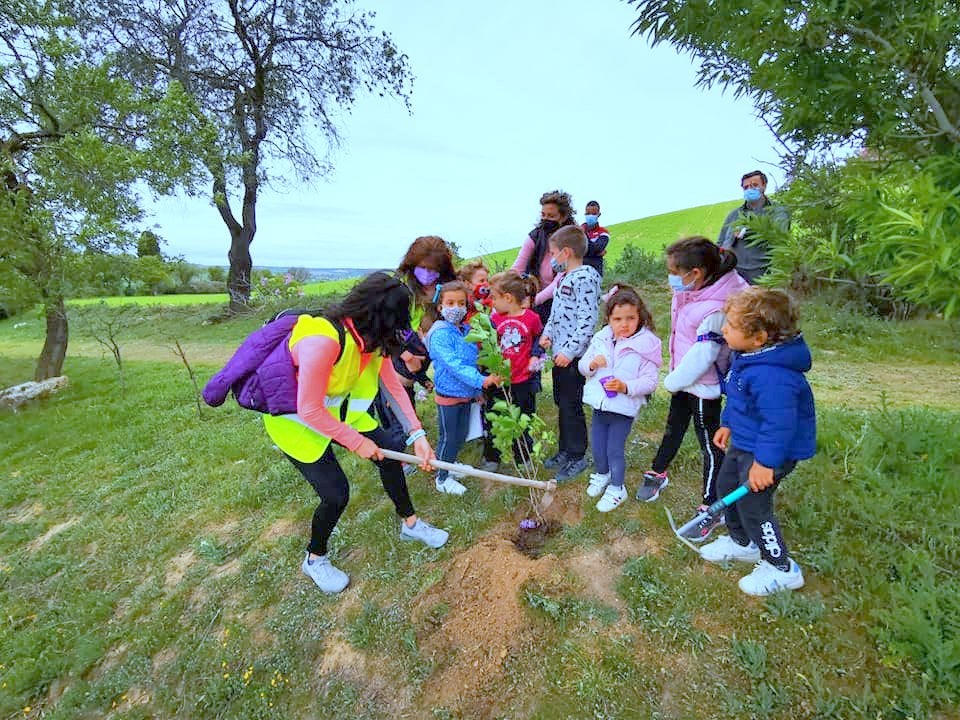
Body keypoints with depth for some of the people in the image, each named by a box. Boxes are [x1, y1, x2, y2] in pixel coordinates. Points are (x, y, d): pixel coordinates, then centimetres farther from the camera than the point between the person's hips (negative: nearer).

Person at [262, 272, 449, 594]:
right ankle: (315, 558, 24)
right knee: (336, 492, -9)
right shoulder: (323, 340, -37)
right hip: (295, 421, -7)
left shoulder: (372, 338, -11)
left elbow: (393, 387, -9)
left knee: (391, 451, 3)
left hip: (337, 410, 7)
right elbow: (309, 411, -32)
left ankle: (410, 523, 26)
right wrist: (356, 441, -20)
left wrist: (417, 434, -16)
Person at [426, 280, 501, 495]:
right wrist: (481, 380, -37)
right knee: (448, 437, 6)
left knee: (461, 435, 21)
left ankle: (451, 464, 44)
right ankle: (442, 478, 25)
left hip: (466, 393, 7)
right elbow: (453, 365, -30)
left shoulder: (467, 330, 4)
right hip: (448, 394, -7)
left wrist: (477, 390, 13)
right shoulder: (440, 334, -20)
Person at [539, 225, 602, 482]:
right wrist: (547, 333, 8)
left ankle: (577, 456, 18)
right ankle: (565, 450, 32)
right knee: (561, 402, 17)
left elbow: (587, 320, -22)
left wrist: (569, 350, -23)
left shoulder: (584, 278, -16)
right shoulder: (564, 278, 13)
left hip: (573, 354, -9)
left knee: (572, 406, 1)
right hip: (560, 351, 10)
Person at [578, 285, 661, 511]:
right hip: (600, 405, 5)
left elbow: (650, 382, -14)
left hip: (623, 409, -5)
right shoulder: (601, 339, -2)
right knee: (597, 446, 20)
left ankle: (616, 489, 30)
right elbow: (582, 366, 5)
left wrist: (625, 386, -29)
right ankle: (602, 475, 49)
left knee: (615, 450, 5)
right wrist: (591, 364, -17)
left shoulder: (645, 345, -15)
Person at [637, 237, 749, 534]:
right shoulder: (689, 292, -3)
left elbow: (702, 356, -26)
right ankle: (658, 473, 48)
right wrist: (674, 378, 13)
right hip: (683, 379, 9)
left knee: (709, 443, 8)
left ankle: (711, 505, 27)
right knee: (673, 429, 26)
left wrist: (672, 381, -13)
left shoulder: (715, 309, -30)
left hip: (704, 386, -9)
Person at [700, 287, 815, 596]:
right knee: (726, 486, 21)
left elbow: (779, 423, -33)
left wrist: (765, 462, -26)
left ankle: (781, 569, 27)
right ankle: (742, 542, 44)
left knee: (752, 504, 2)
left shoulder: (771, 376, -36)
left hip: (770, 449, -10)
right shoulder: (747, 356, -3)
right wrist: (728, 424, 18)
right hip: (744, 441, 10)